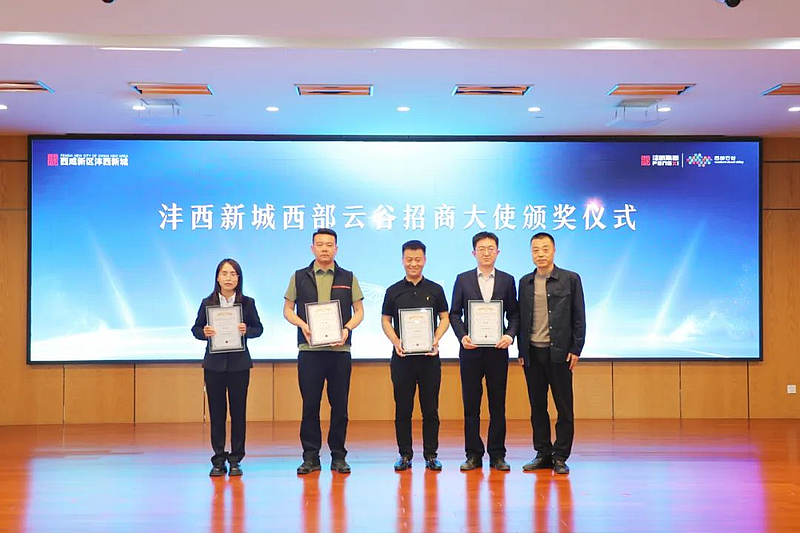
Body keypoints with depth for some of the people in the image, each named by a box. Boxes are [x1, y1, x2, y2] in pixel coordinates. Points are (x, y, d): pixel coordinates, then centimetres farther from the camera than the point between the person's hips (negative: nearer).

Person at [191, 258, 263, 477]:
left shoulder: (247, 303, 0)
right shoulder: (207, 303, 1)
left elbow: (258, 328, 4)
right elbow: (196, 328, 5)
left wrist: (247, 330, -16)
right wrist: (204, 332, -16)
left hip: (239, 363, 0)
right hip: (214, 363, 0)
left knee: (238, 411, 3)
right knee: (216, 412, 4)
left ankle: (235, 459, 12)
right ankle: (218, 460, 12)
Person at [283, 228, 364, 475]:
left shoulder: (348, 278, 8)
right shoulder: (299, 277, 8)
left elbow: (359, 311, 9)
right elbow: (288, 309, 10)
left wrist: (347, 329, -10)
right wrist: (302, 325, -9)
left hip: (340, 350, 0)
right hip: (309, 351, 0)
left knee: (339, 405, 4)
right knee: (310, 405, 2)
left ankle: (338, 456, 13)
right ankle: (310, 456, 10)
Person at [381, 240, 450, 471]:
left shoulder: (435, 290, 7)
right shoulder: (393, 291, 7)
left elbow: (444, 319, 9)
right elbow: (385, 321, 8)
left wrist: (436, 340, -9)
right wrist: (396, 342, -8)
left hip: (429, 356, 0)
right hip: (402, 356, 0)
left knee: (430, 408, 3)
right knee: (403, 408, 4)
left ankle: (431, 454, 11)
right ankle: (405, 454, 12)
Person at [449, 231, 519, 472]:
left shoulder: (507, 280, 7)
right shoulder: (463, 280, 6)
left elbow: (514, 314, 7)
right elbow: (454, 314, 6)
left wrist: (510, 335, -10)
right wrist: (462, 336, -10)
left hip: (497, 350, 0)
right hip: (471, 350, 0)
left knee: (497, 405, 4)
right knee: (471, 405, 3)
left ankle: (497, 455, 11)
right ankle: (473, 455, 10)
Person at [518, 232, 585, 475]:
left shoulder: (570, 279, 1)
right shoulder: (525, 282, 11)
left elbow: (579, 317, 1)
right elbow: (521, 318, 13)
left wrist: (575, 350, -5)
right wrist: (521, 351, 8)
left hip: (559, 352, -3)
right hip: (533, 353, 3)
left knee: (564, 407, 1)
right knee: (537, 407, 7)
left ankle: (560, 457, 9)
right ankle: (543, 454, 17)